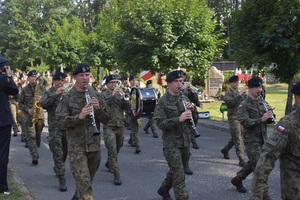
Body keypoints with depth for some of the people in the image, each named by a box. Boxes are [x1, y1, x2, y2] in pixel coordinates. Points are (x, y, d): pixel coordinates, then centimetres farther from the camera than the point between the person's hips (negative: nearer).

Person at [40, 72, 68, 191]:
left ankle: (57, 168, 43)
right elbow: (43, 104, -20)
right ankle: (61, 179, -3)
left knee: (65, 153, 18)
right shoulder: (49, 93, 0)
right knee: (58, 154, -7)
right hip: (55, 128, -3)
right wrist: (55, 94, -26)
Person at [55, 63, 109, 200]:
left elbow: (106, 119, 4)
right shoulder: (67, 97, -4)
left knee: (87, 182, 18)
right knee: (84, 184, -10)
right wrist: (79, 117, -25)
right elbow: (61, 121, -10)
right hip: (76, 146, -4)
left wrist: (98, 108, -15)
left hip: (94, 145, 4)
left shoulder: (96, 95, 5)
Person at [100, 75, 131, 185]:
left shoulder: (120, 94, 8)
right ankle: (116, 175, -8)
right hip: (109, 127, -5)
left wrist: (123, 96, -18)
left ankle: (109, 163, 44)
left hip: (120, 126, 5)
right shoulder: (103, 94, -3)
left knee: (117, 148, 18)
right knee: (112, 151, -10)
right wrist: (113, 94, -28)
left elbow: (128, 108, -1)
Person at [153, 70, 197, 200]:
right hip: (171, 143, -6)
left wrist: (192, 110, -6)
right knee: (179, 175, -9)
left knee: (176, 171, 20)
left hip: (185, 142, 6)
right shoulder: (162, 101, -9)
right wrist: (178, 119, -26)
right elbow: (159, 123, -17)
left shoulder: (185, 98, 9)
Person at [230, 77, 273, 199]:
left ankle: (237, 180, 37)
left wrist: (270, 115, -12)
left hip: (262, 138, 7)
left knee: (253, 163, 18)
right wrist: (261, 119, -32)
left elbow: (268, 119, 11)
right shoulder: (244, 105, -12)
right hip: (251, 140, -7)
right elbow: (244, 122, -24)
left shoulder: (262, 102, 9)